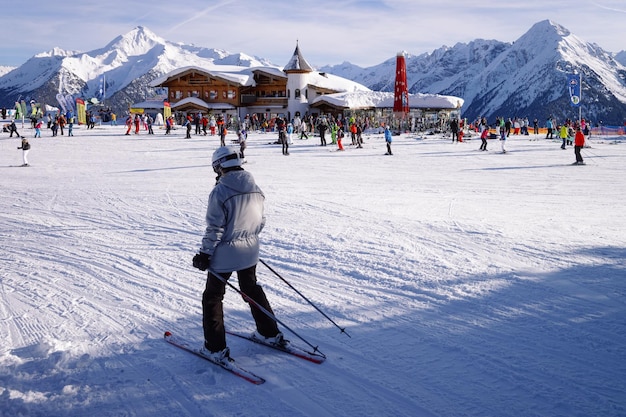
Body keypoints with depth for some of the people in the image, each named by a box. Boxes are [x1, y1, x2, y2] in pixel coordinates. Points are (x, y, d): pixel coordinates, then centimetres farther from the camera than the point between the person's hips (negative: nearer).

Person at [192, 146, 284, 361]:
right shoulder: (255, 189, -1)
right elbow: (261, 221, 8)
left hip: (224, 254, -6)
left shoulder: (220, 192, -20)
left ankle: (215, 348, 11)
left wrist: (204, 254, -8)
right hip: (249, 251, 6)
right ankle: (270, 333, 33)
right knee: (252, 289, 26)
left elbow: (214, 229, -19)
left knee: (212, 297, 9)